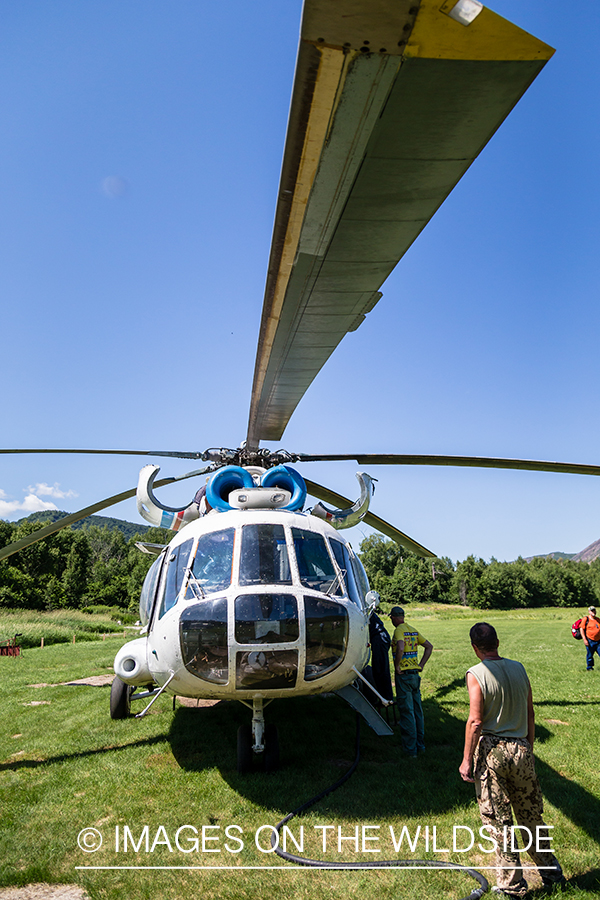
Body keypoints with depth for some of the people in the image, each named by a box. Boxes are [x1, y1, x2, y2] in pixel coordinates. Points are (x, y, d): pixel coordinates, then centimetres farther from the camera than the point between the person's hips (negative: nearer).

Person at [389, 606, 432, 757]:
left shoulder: (399, 631, -13)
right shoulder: (413, 630, 11)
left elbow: (400, 649, -30)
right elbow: (429, 646, 17)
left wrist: (396, 666, -17)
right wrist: (421, 665, 13)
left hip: (403, 675, -8)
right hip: (415, 674, 8)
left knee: (406, 712, -2)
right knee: (417, 710, 16)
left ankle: (410, 749, 3)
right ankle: (420, 744, 26)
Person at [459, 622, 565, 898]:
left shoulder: (476, 674, -14)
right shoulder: (518, 668, 2)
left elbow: (475, 722, -16)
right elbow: (530, 713, 9)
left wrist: (467, 759, -8)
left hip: (491, 750, -5)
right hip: (521, 749, 5)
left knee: (498, 821, 9)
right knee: (531, 816, 21)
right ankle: (552, 873, 34)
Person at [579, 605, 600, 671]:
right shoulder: (586, 619, -4)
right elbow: (581, 629, -6)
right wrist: (584, 639, -12)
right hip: (590, 641, -4)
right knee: (590, 655, 4)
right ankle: (589, 668, 20)